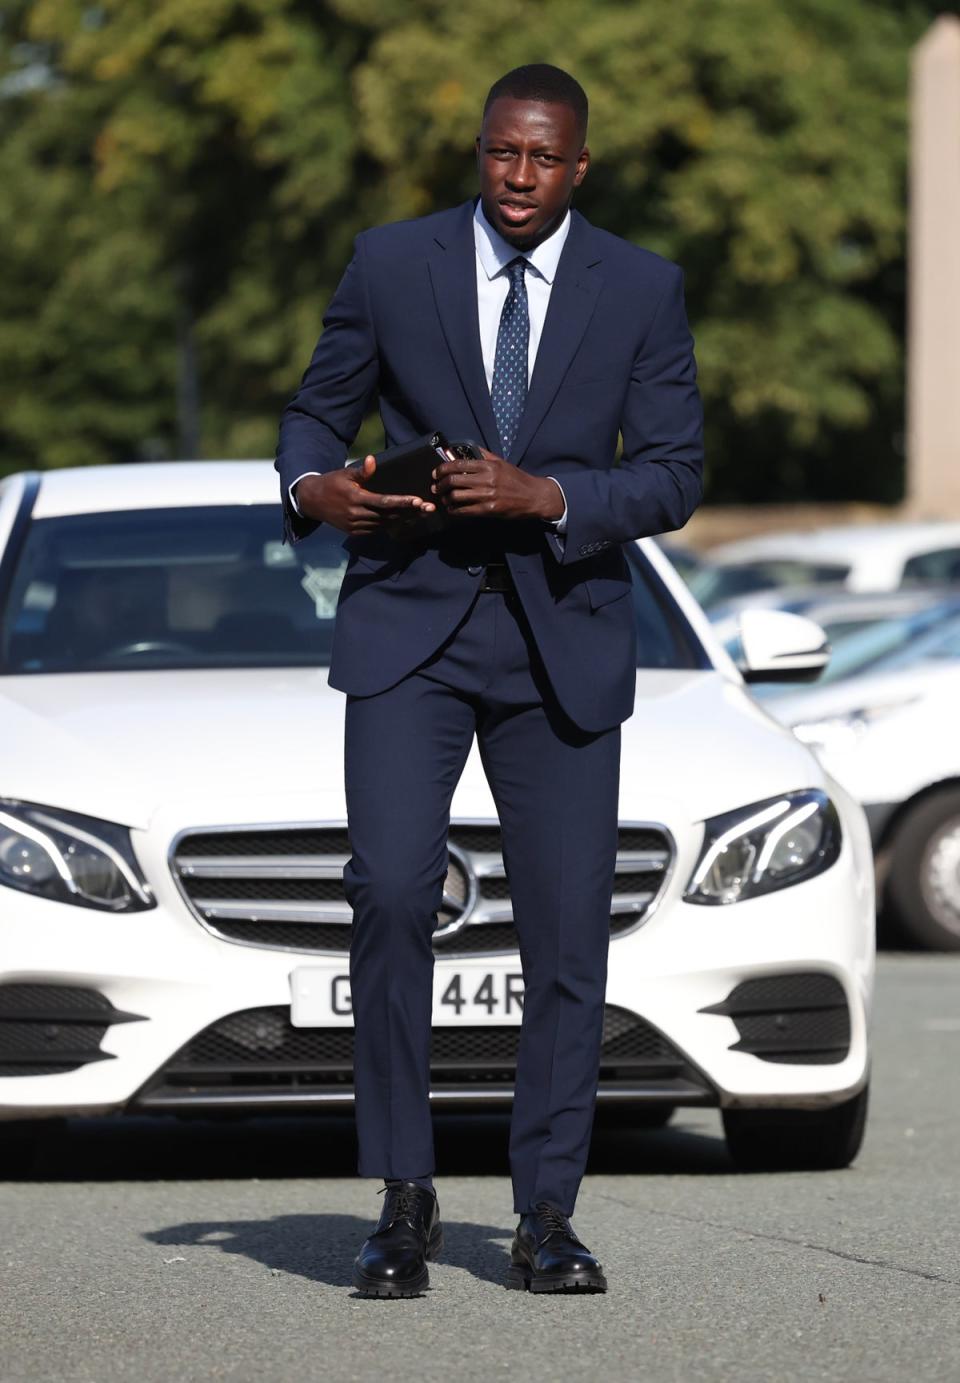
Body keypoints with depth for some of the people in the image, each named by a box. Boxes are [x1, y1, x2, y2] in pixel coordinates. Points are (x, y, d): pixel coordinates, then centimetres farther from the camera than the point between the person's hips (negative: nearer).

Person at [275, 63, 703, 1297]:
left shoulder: (642, 291, 2)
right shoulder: (390, 266, 1)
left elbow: (674, 477, -1)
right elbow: (318, 409, 10)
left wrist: (549, 496, -18)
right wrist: (312, 486, -13)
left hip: (564, 636, 1)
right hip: (408, 626, -1)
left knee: (567, 932, 1)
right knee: (391, 890, -16)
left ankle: (546, 1220, 13)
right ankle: (405, 1200, -5)